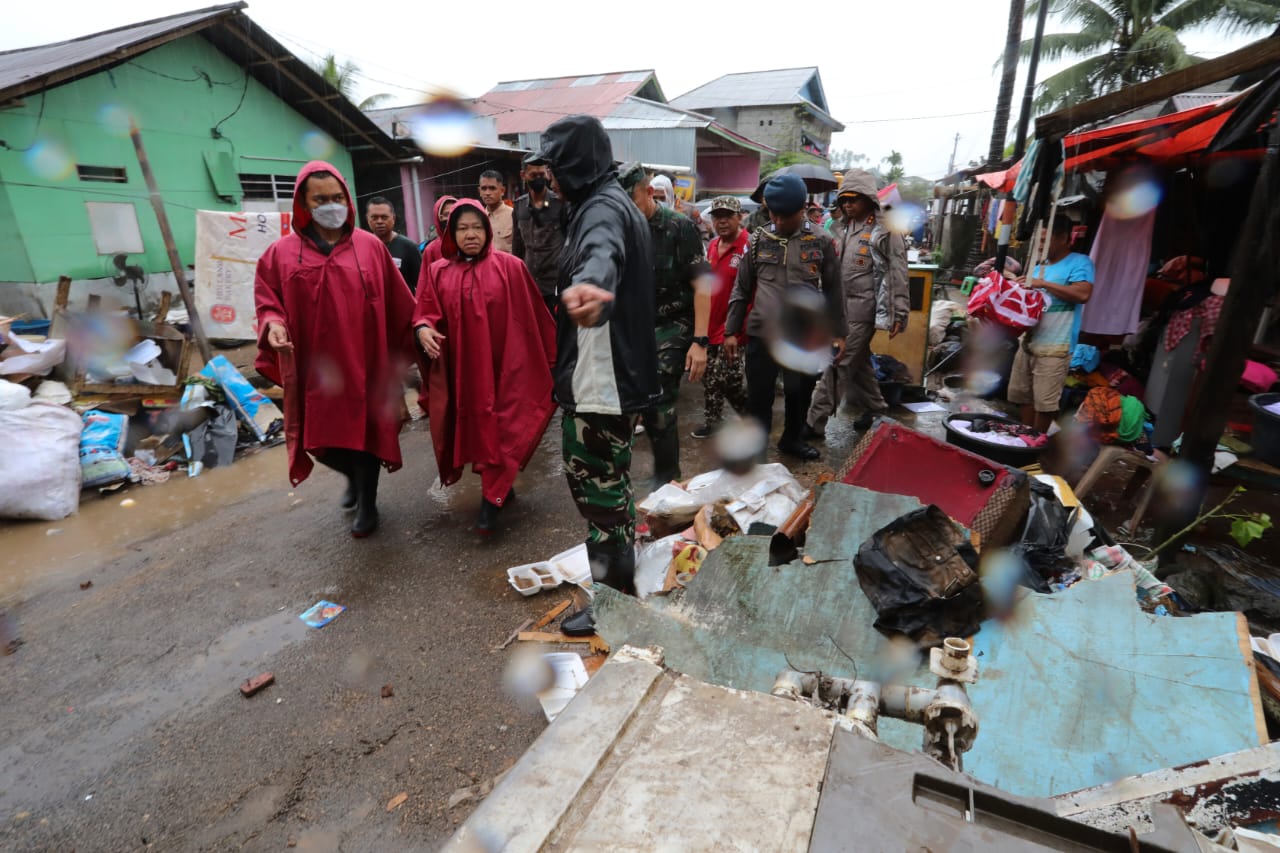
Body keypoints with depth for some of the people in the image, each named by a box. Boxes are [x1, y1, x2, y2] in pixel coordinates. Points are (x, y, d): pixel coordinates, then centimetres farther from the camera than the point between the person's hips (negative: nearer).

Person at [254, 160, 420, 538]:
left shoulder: (370, 246, 1)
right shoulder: (281, 253, 2)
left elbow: (397, 303, 4)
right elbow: (267, 302, 6)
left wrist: (419, 330, 2)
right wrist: (274, 324, -14)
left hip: (363, 362, -1)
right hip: (315, 367, 1)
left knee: (364, 431, 8)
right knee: (321, 440, 9)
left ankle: (367, 503, 28)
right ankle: (353, 475, 43)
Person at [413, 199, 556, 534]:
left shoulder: (509, 266, -2)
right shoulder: (437, 272, 5)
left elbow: (532, 314, 1)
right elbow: (426, 312, 4)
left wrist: (549, 355, 4)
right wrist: (423, 329, -19)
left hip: (502, 364, -3)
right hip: (461, 366, 4)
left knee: (497, 428, -2)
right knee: (474, 427, 12)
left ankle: (491, 500, 3)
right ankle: (501, 487, 30)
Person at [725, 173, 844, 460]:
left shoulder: (821, 241, 2)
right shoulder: (758, 240, 4)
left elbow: (833, 290, 8)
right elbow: (742, 288, 8)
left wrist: (837, 332, 8)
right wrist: (731, 330, 5)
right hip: (762, 333, 0)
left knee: (800, 394, 14)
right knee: (758, 396, 3)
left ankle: (792, 439, 37)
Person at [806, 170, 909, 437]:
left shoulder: (884, 232, -8)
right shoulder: (845, 230, 15)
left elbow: (897, 275, -10)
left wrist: (899, 314, -15)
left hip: (862, 310, -8)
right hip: (841, 308, 8)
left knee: (838, 365, -9)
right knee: (859, 362, 17)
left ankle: (815, 422, -6)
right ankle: (876, 408, 35)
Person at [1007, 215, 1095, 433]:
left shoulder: (1079, 262, -3)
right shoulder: (1039, 265, 18)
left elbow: (1083, 294, -20)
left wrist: (1044, 284, -18)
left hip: (1054, 347, -7)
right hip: (1028, 342, 7)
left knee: (1045, 403, -3)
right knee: (1025, 397, 12)